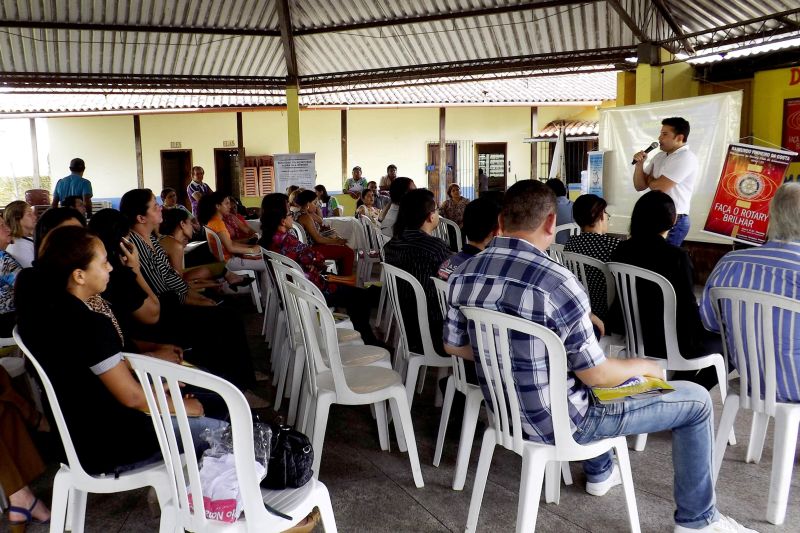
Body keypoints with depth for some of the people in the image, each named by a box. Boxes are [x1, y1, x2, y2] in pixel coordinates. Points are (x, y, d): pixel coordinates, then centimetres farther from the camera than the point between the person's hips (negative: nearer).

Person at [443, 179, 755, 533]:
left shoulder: (465, 274, -7)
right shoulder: (557, 282, -28)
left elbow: (454, 347, 6)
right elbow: (596, 375, -21)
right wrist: (643, 366, 0)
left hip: (504, 410, 8)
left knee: (613, 370, 36)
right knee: (697, 400, 8)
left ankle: (599, 473, 49)